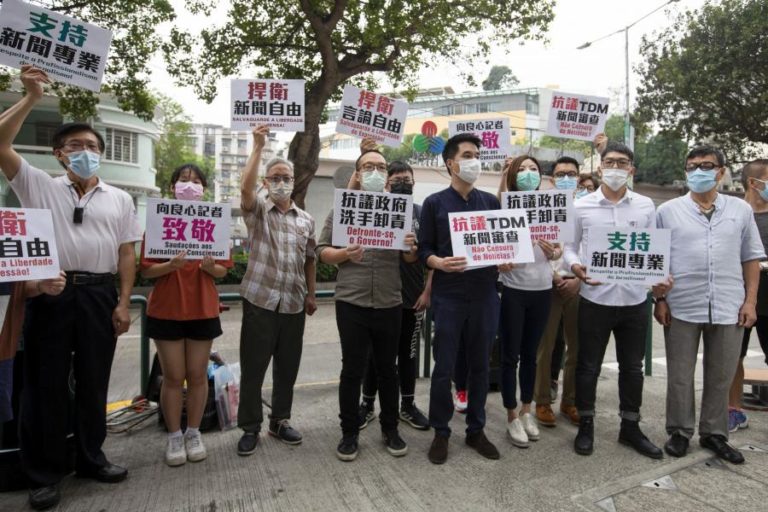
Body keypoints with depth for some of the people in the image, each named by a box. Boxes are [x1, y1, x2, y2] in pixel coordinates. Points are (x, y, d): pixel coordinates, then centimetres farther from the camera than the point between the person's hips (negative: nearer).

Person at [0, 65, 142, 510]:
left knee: (94, 380, 11)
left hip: (99, 295, 1)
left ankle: (91, 457, 27)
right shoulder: (40, 186, 9)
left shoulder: (120, 199, 10)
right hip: (50, 292, -1)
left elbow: (127, 253, 6)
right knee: (46, 381, 6)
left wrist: (124, 302, -2)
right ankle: (45, 473, 20)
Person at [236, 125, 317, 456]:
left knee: (287, 368, 12)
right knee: (253, 367, 3)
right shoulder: (257, 211, 2)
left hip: (294, 304, 3)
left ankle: (280, 421, 28)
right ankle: (250, 427, 18)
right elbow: (245, 187, -20)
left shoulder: (306, 219, 12)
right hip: (260, 300, -3)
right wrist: (258, 147, -21)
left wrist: (311, 294, 10)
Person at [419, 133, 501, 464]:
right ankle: (440, 432, 19)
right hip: (448, 295, -3)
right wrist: (439, 263, -20)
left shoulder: (491, 202, 11)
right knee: (444, 368, 2)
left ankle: (476, 430, 26)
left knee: (480, 365, 11)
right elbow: (424, 250, 0)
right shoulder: (434, 203, 3)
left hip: (485, 294, 3)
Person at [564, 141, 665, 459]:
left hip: (634, 301, 3)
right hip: (595, 300, -2)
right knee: (588, 366, 8)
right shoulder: (582, 206, 0)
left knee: (632, 367, 14)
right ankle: (586, 426, 25)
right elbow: (569, 246, 2)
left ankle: (630, 427, 31)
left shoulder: (646, 206, 6)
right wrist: (575, 266, -19)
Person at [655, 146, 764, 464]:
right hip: (681, 307, -2)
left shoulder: (741, 210, 8)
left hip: (729, 308, 2)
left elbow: (751, 258, 10)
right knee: (680, 376, 7)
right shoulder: (668, 211, 1)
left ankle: (714, 434, 28)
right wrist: (659, 299, -4)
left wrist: (750, 300, 2)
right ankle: (679, 432, 22)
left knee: (721, 377, 12)